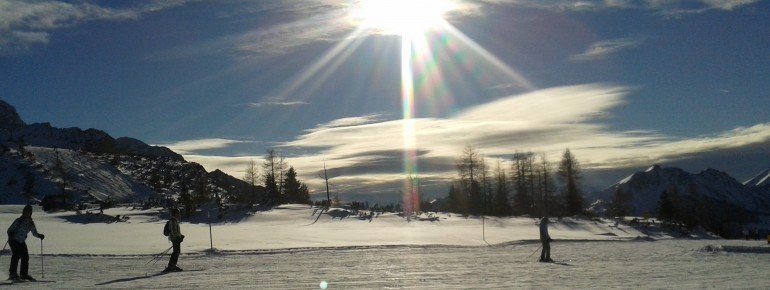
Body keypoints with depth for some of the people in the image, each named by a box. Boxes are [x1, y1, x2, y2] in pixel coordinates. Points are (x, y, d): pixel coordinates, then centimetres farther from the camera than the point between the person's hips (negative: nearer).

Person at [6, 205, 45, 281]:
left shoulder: (31, 223, 6)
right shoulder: (19, 220, -9)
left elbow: (34, 233, 12)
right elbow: (9, 230, -6)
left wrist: (39, 235, -8)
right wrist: (10, 235, -26)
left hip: (22, 242, 5)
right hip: (14, 240, -5)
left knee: (25, 256, -5)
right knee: (16, 255, -20)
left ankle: (24, 274, 3)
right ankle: (12, 273, -16)